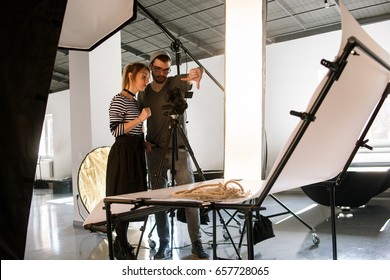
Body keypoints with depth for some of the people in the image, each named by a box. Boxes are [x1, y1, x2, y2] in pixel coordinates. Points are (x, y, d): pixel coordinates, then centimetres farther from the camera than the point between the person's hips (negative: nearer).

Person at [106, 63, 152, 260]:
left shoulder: (135, 101, 17)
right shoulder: (119, 99, -10)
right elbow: (115, 130, -18)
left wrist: (143, 142, 10)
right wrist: (140, 119, -21)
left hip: (135, 153, 9)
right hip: (123, 153, -9)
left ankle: (121, 243, 23)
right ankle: (122, 247, 7)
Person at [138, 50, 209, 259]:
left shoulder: (176, 83, 0)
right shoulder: (143, 93, 10)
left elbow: (199, 70, -16)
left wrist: (197, 73, -40)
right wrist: (144, 140, 1)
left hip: (179, 150, -2)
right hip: (155, 151, 3)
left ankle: (196, 243, 6)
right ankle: (163, 244, 16)